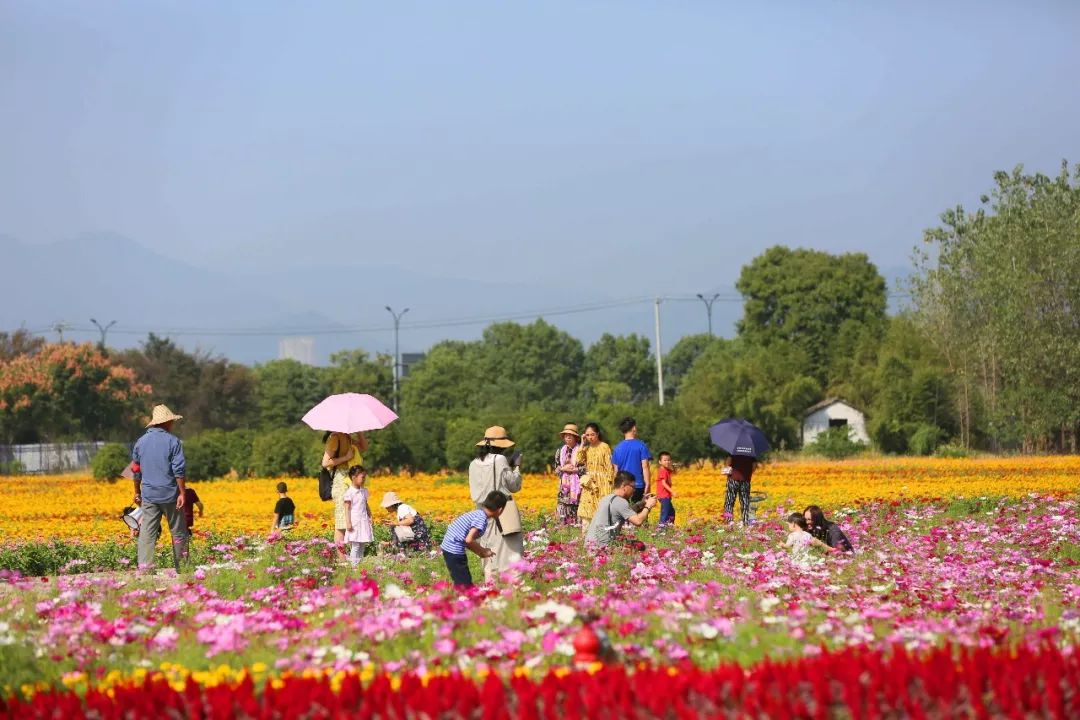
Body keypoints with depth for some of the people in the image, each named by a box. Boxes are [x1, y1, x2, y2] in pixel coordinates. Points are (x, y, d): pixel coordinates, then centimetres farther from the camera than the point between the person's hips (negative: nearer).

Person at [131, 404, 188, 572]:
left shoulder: (141, 442, 8)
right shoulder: (173, 441, -7)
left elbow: (136, 470, 14)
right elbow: (179, 469, -12)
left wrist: (137, 492, 24)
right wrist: (182, 493, -9)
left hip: (148, 495, 3)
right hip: (170, 495, -3)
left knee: (147, 532, -1)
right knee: (178, 532, 9)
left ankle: (144, 566, -11)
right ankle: (181, 567, 13)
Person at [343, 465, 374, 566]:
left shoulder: (364, 491, 12)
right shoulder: (349, 492, -9)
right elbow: (347, 508, -10)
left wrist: (370, 518, 18)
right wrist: (348, 523, -15)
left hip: (364, 521, 7)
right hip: (354, 521, -7)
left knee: (363, 544, 5)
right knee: (355, 545, -9)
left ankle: (360, 564, 8)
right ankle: (354, 565, -8)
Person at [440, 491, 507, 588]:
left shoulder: (477, 513, 13)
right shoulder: (482, 518, -15)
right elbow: (469, 540, -21)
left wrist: (481, 551, 13)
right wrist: (483, 551, -6)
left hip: (448, 547, 10)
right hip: (454, 551, -10)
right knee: (465, 583, -8)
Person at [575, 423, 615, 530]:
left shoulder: (604, 447, -5)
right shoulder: (586, 448, 12)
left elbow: (609, 466, -6)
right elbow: (579, 461, -3)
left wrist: (609, 483, -12)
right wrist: (582, 444, -1)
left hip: (601, 483, -5)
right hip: (589, 483, 5)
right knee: (586, 509, -1)